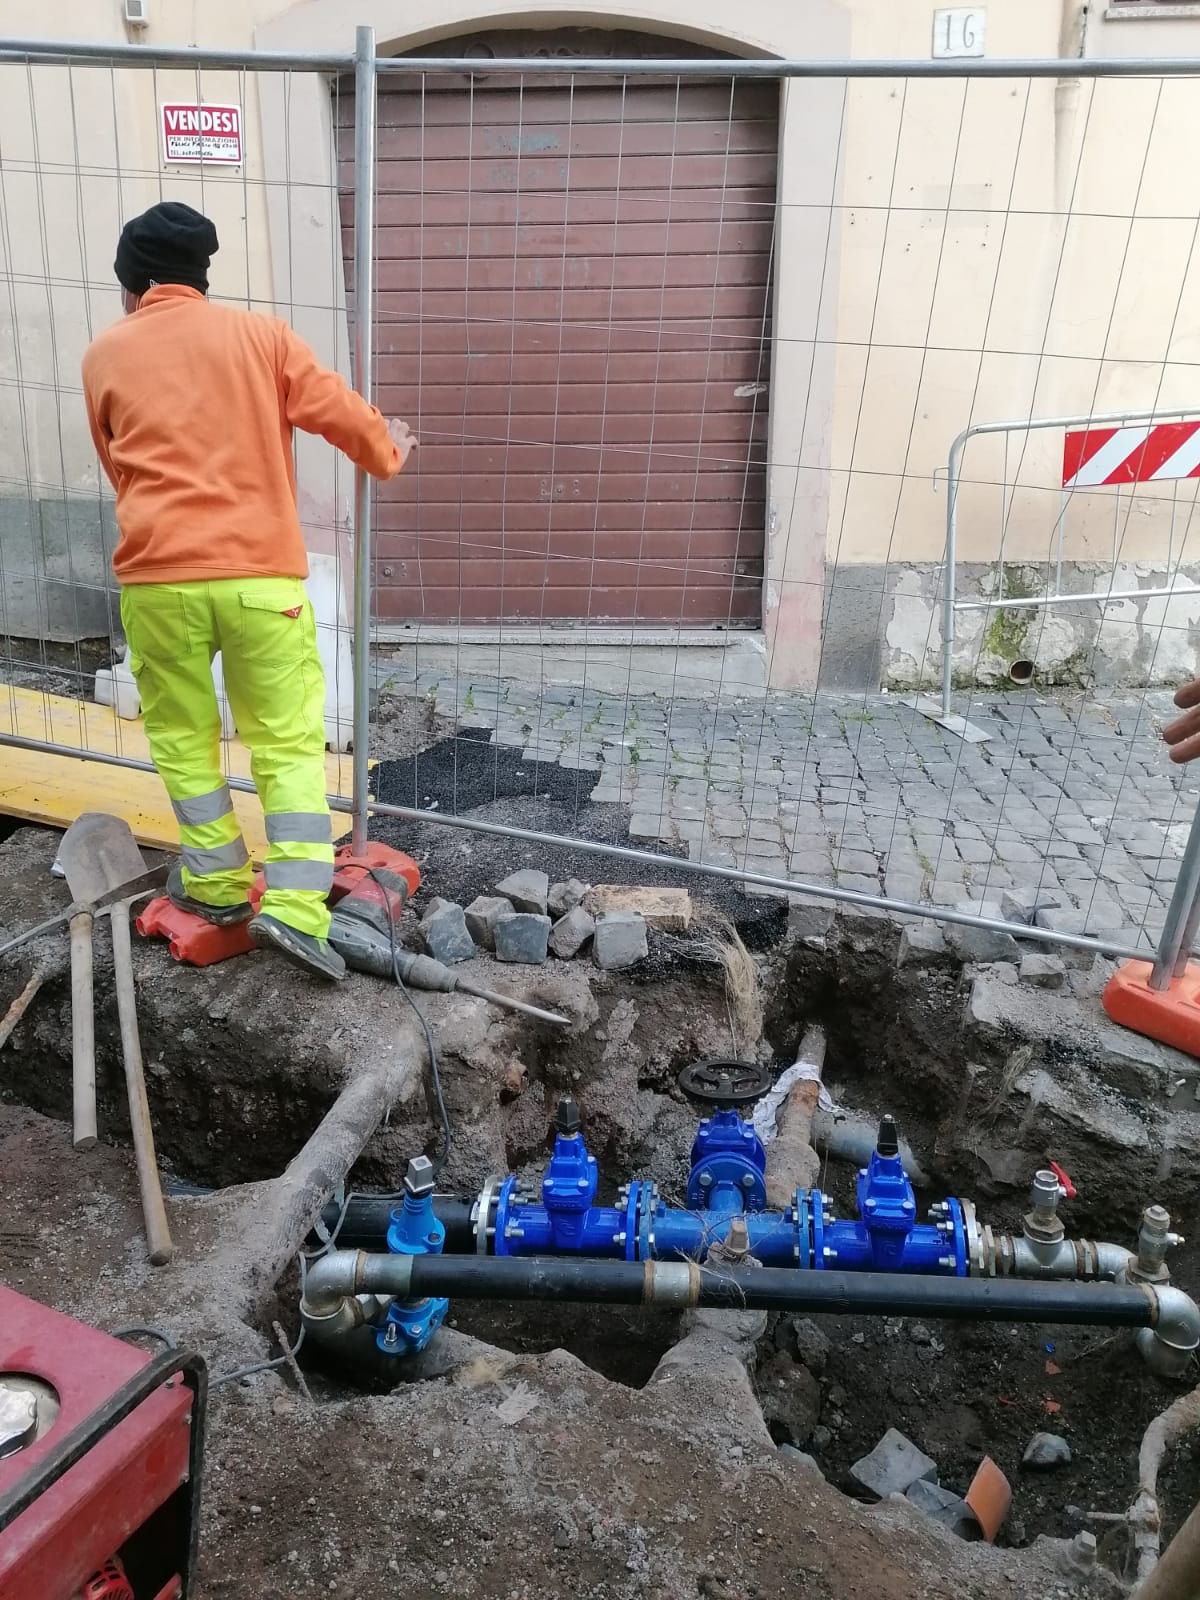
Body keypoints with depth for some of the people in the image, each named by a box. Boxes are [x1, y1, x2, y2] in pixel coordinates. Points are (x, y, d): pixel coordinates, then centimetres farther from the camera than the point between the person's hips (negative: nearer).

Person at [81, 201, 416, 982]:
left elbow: (120, 469, 20)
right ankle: (295, 905, -3)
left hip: (157, 576, 1)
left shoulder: (105, 356, 10)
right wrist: (390, 453, 30)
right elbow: (340, 412, 10)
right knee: (289, 741, 6)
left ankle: (217, 882, 25)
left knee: (183, 735, 17)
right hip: (261, 573, -1)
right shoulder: (259, 334, 6)